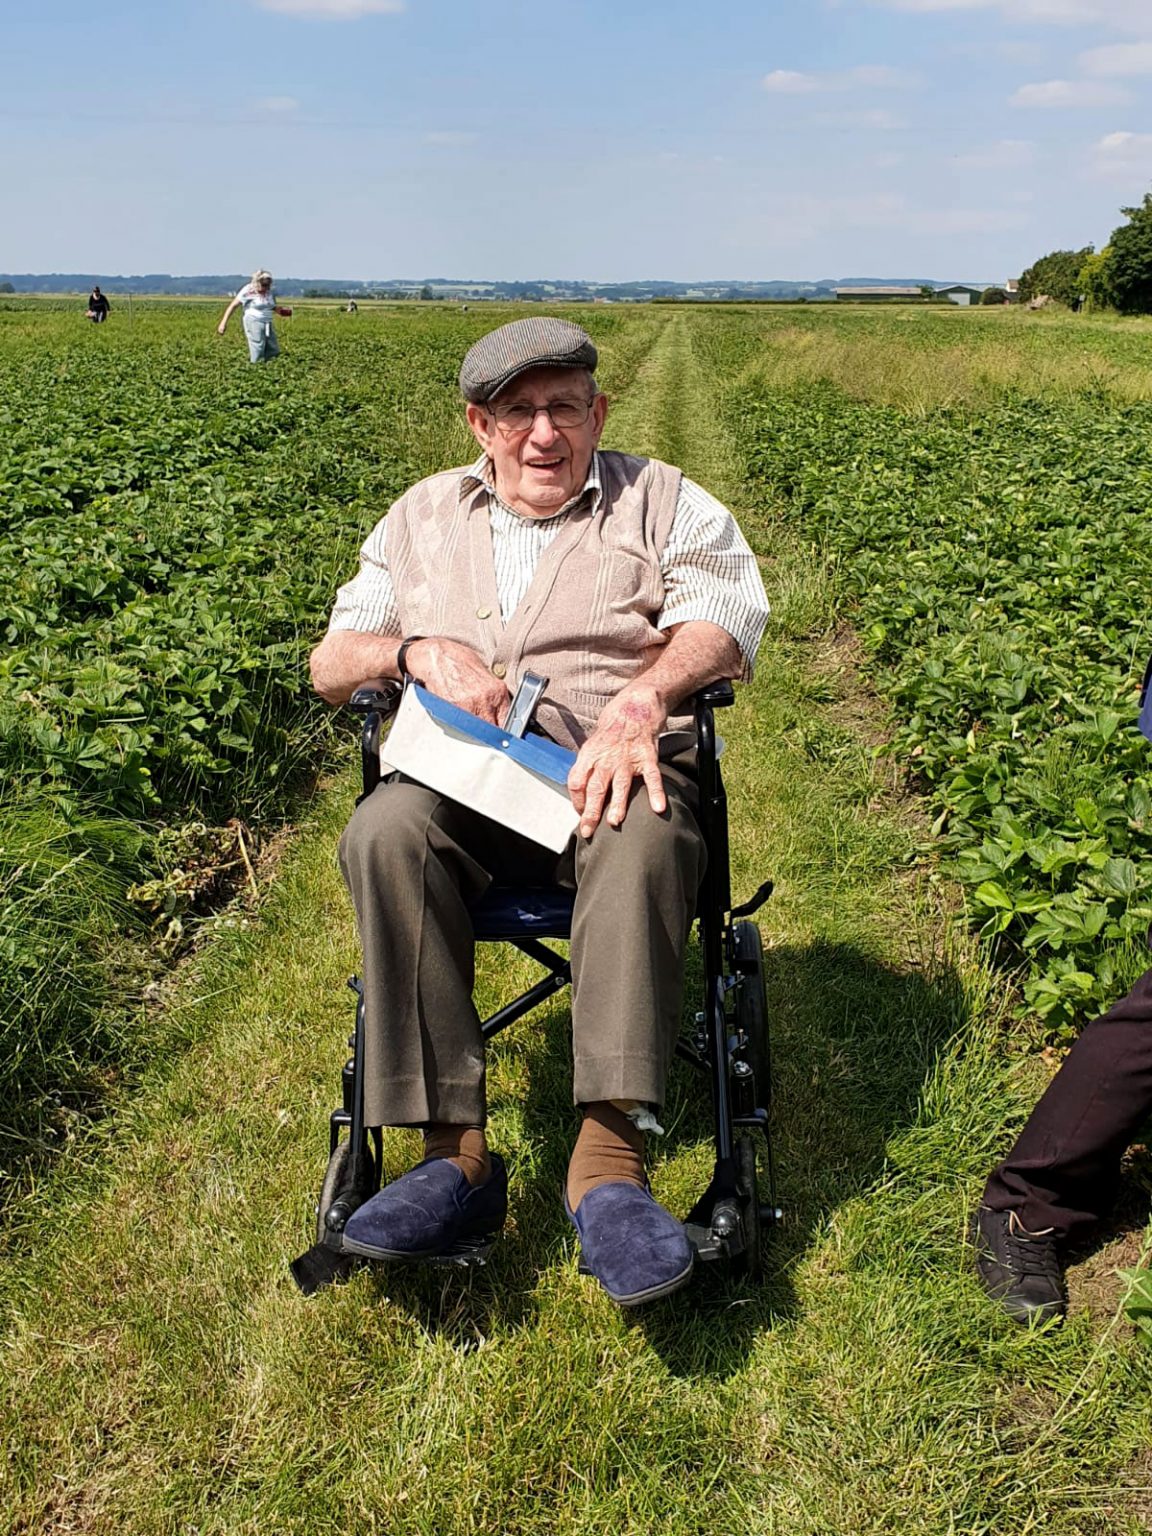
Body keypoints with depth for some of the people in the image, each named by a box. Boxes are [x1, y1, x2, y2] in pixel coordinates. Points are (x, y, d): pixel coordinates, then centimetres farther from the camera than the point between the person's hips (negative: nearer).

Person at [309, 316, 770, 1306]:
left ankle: (610, 1159, -38)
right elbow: (329, 664, 15)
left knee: (644, 835, -37)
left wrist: (642, 696, -26)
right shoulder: (424, 516, 22)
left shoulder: (664, 502, 15)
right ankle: (457, 1152, -29)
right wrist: (417, 648, -8)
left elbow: (728, 613, -5)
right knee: (386, 829, -32)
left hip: (611, 772, -1)